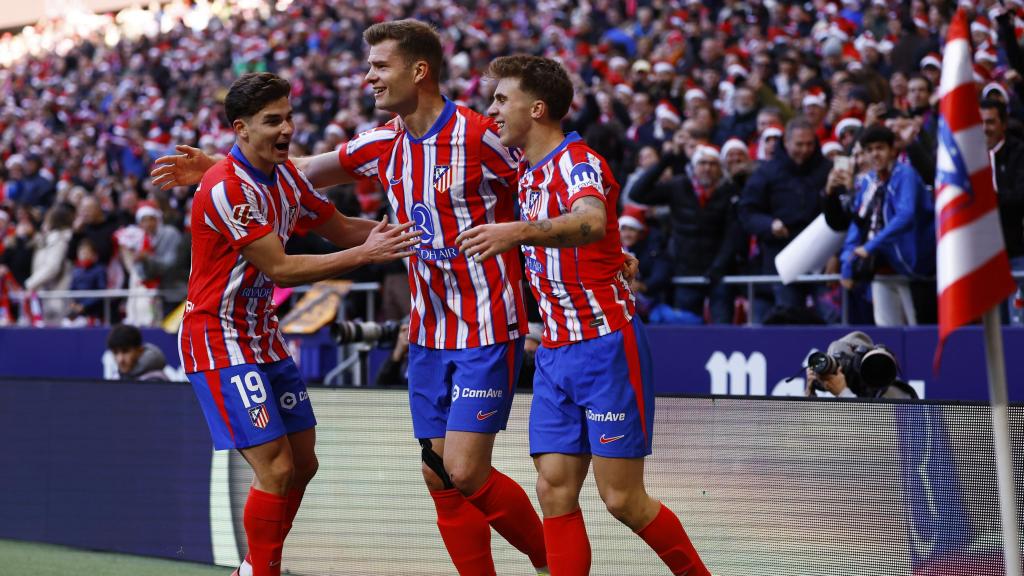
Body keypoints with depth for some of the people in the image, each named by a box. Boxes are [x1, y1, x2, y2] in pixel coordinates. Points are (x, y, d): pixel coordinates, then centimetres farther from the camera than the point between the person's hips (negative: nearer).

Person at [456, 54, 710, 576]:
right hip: (554, 354, 8)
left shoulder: (579, 162, -13)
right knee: (555, 490, -2)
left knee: (622, 498, -5)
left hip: (606, 346, -8)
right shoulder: (528, 173, 14)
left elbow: (590, 222, -37)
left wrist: (517, 233, -52)